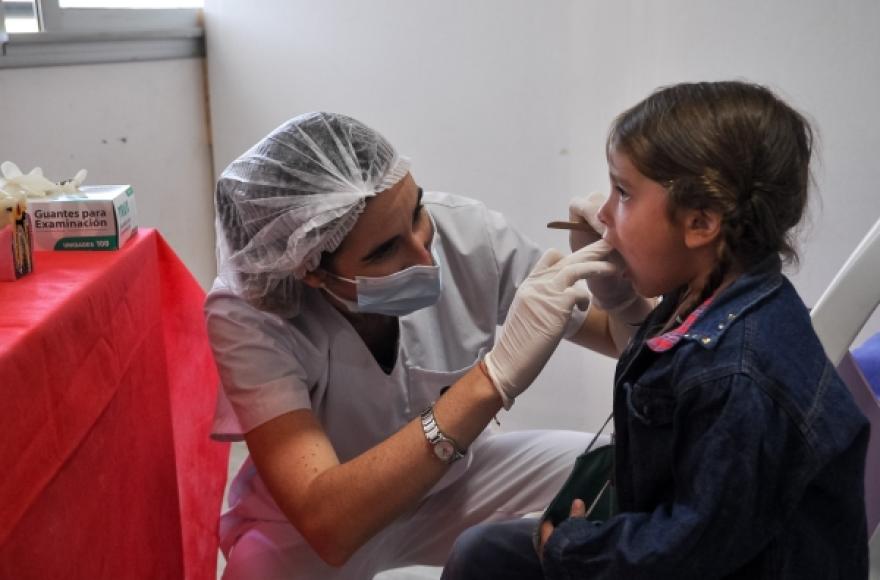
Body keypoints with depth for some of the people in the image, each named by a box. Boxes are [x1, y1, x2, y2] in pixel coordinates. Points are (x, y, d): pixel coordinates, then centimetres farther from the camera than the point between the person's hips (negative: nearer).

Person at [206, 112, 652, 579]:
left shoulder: (462, 232, -23)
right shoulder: (247, 318, -29)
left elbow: (627, 341, -10)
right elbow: (327, 523, -40)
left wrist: (619, 284, -33)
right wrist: (495, 376, -45)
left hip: (451, 481, 2)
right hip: (306, 529, -1)